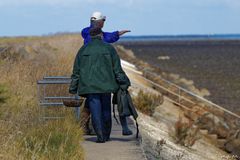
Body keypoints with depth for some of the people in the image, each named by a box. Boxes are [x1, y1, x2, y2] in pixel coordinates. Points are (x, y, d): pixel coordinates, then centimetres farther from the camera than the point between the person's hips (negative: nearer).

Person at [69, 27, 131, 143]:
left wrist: (73, 88, 11)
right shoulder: (108, 48, 3)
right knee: (106, 110, 13)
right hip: (105, 85, 0)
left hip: (90, 86, 0)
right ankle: (106, 135, 19)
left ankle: (100, 136, -10)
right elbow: (117, 68, 0)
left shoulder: (83, 50, 5)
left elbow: (76, 71, 7)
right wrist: (124, 81, 5)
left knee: (95, 111, -1)